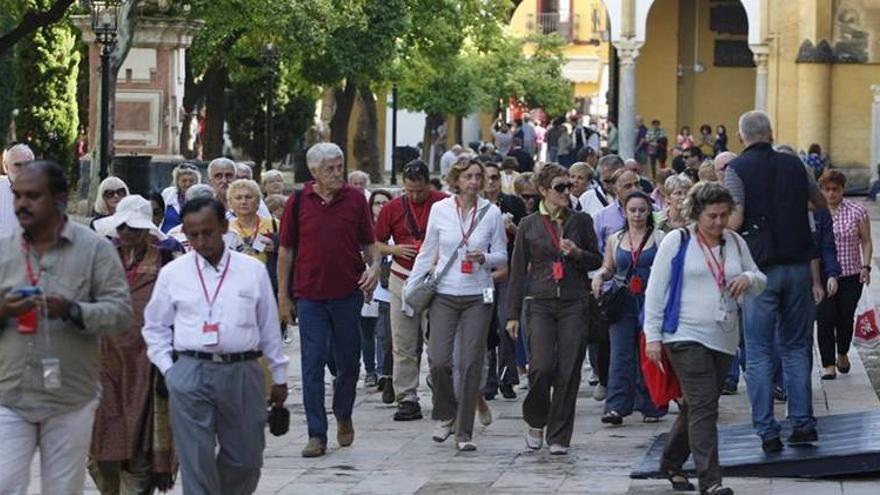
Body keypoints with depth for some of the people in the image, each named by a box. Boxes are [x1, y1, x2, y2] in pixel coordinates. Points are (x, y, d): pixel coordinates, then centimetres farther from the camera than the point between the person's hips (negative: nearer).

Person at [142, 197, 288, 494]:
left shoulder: (253, 271, 7)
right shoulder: (172, 274, 6)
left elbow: (269, 326, 12)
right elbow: (155, 327, 14)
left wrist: (279, 377, 14)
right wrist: (168, 369, 3)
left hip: (243, 372, 1)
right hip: (190, 373, -1)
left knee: (246, 459, 6)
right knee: (196, 460, -4)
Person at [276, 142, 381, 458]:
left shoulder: (355, 200, 1)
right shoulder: (298, 203, -1)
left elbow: (369, 243, 9)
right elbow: (286, 250, 5)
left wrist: (375, 267, -12)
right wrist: (283, 296, 4)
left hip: (348, 293, 1)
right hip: (310, 296, -1)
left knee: (349, 363, 11)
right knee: (312, 365, -4)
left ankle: (343, 416, 36)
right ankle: (317, 435, -1)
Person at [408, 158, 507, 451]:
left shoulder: (491, 213, 1)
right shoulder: (439, 210, 1)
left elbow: (502, 256, 7)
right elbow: (427, 252, 11)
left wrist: (484, 258, -14)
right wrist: (412, 286, 9)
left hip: (478, 297, 0)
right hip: (444, 295, 0)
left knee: (471, 364, -2)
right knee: (438, 361, -8)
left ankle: (464, 433, 6)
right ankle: (445, 415, 19)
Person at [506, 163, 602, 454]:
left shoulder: (581, 221, 8)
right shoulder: (529, 226, 7)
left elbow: (597, 261, 13)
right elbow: (518, 271, 9)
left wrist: (577, 253, -10)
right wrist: (512, 314, 6)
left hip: (574, 304, 1)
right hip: (541, 304, -1)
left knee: (568, 371, -3)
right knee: (542, 365, -15)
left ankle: (559, 437, 6)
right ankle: (536, 423, 10)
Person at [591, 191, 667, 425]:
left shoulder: (659, 238, 3)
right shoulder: (614, 240, 12)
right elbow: (608, 268, 22)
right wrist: (599, 275, 1)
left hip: (651, 302, -2)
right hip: (623, 303, 2)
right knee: (620, 355, -7)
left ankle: (650, 407, 12)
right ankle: (616, 407, -13)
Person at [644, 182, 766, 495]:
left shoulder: (735, 243, 12)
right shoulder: (677, 241, -2)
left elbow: (760, 282, 20)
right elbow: (655, 289, -2)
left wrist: (748, 279, -5)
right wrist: (652, 335, -6)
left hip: (724, 338, 6)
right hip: (686, 336, -6)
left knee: (696, 406, 14)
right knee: (703, 405, -14)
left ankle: (671, 464, 32)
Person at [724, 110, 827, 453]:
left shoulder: (736, 170, -5)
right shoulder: (793, 164, 8)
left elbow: (734, 221, -15)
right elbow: (820, 203, 22)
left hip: (760, 267, -3)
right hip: (798, 264, 3)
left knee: (759, 353, 2)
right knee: (796, 347, 13)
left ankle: (767, 432, -1)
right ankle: (803, 423, 10)